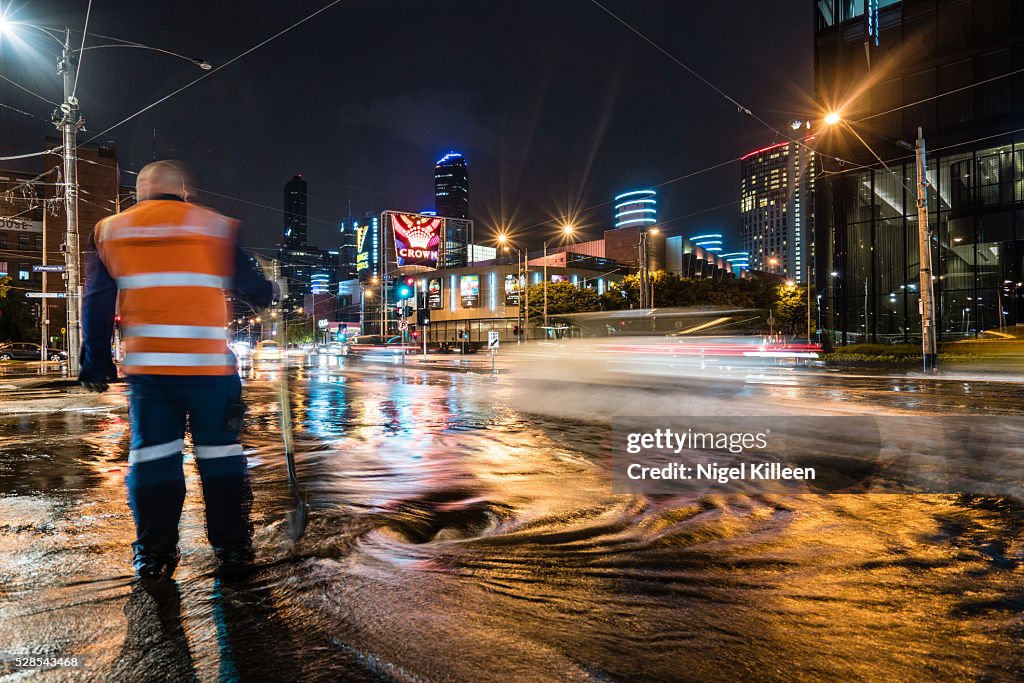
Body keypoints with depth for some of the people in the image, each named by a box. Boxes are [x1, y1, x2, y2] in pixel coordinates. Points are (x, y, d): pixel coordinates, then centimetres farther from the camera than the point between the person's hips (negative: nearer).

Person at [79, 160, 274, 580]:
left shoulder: (111, 230, 10)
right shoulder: (217, 227, 2)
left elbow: (96, 305, 10)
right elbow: (254, 290, 5)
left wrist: (96, 362, 16)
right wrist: (265, 297, 28)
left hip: (145, 367, 2)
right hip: (209, 365, -2)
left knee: (151, 457, 10)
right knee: (220, 455, 6)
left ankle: (153, 556, 16)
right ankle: (233, 550, 13)